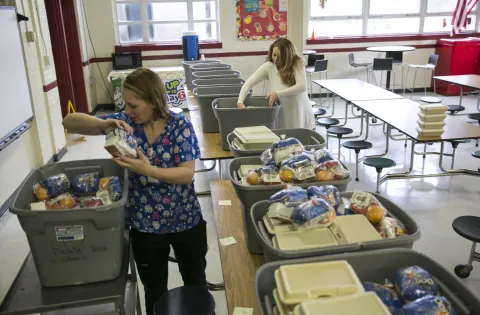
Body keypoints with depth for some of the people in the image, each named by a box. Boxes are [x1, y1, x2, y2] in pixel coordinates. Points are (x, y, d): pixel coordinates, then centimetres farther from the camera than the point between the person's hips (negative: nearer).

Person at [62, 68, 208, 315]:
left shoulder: (179, 125, -15)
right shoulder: (125, 121, -8)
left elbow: (187, 174, -20)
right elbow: (69, 122, -7)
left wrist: (148, 170, -34)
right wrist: (104, 124, -27)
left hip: (185, 220, -1)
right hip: (145, 223, 2)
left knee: (195, 281, 21)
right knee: (154, 289, 20)